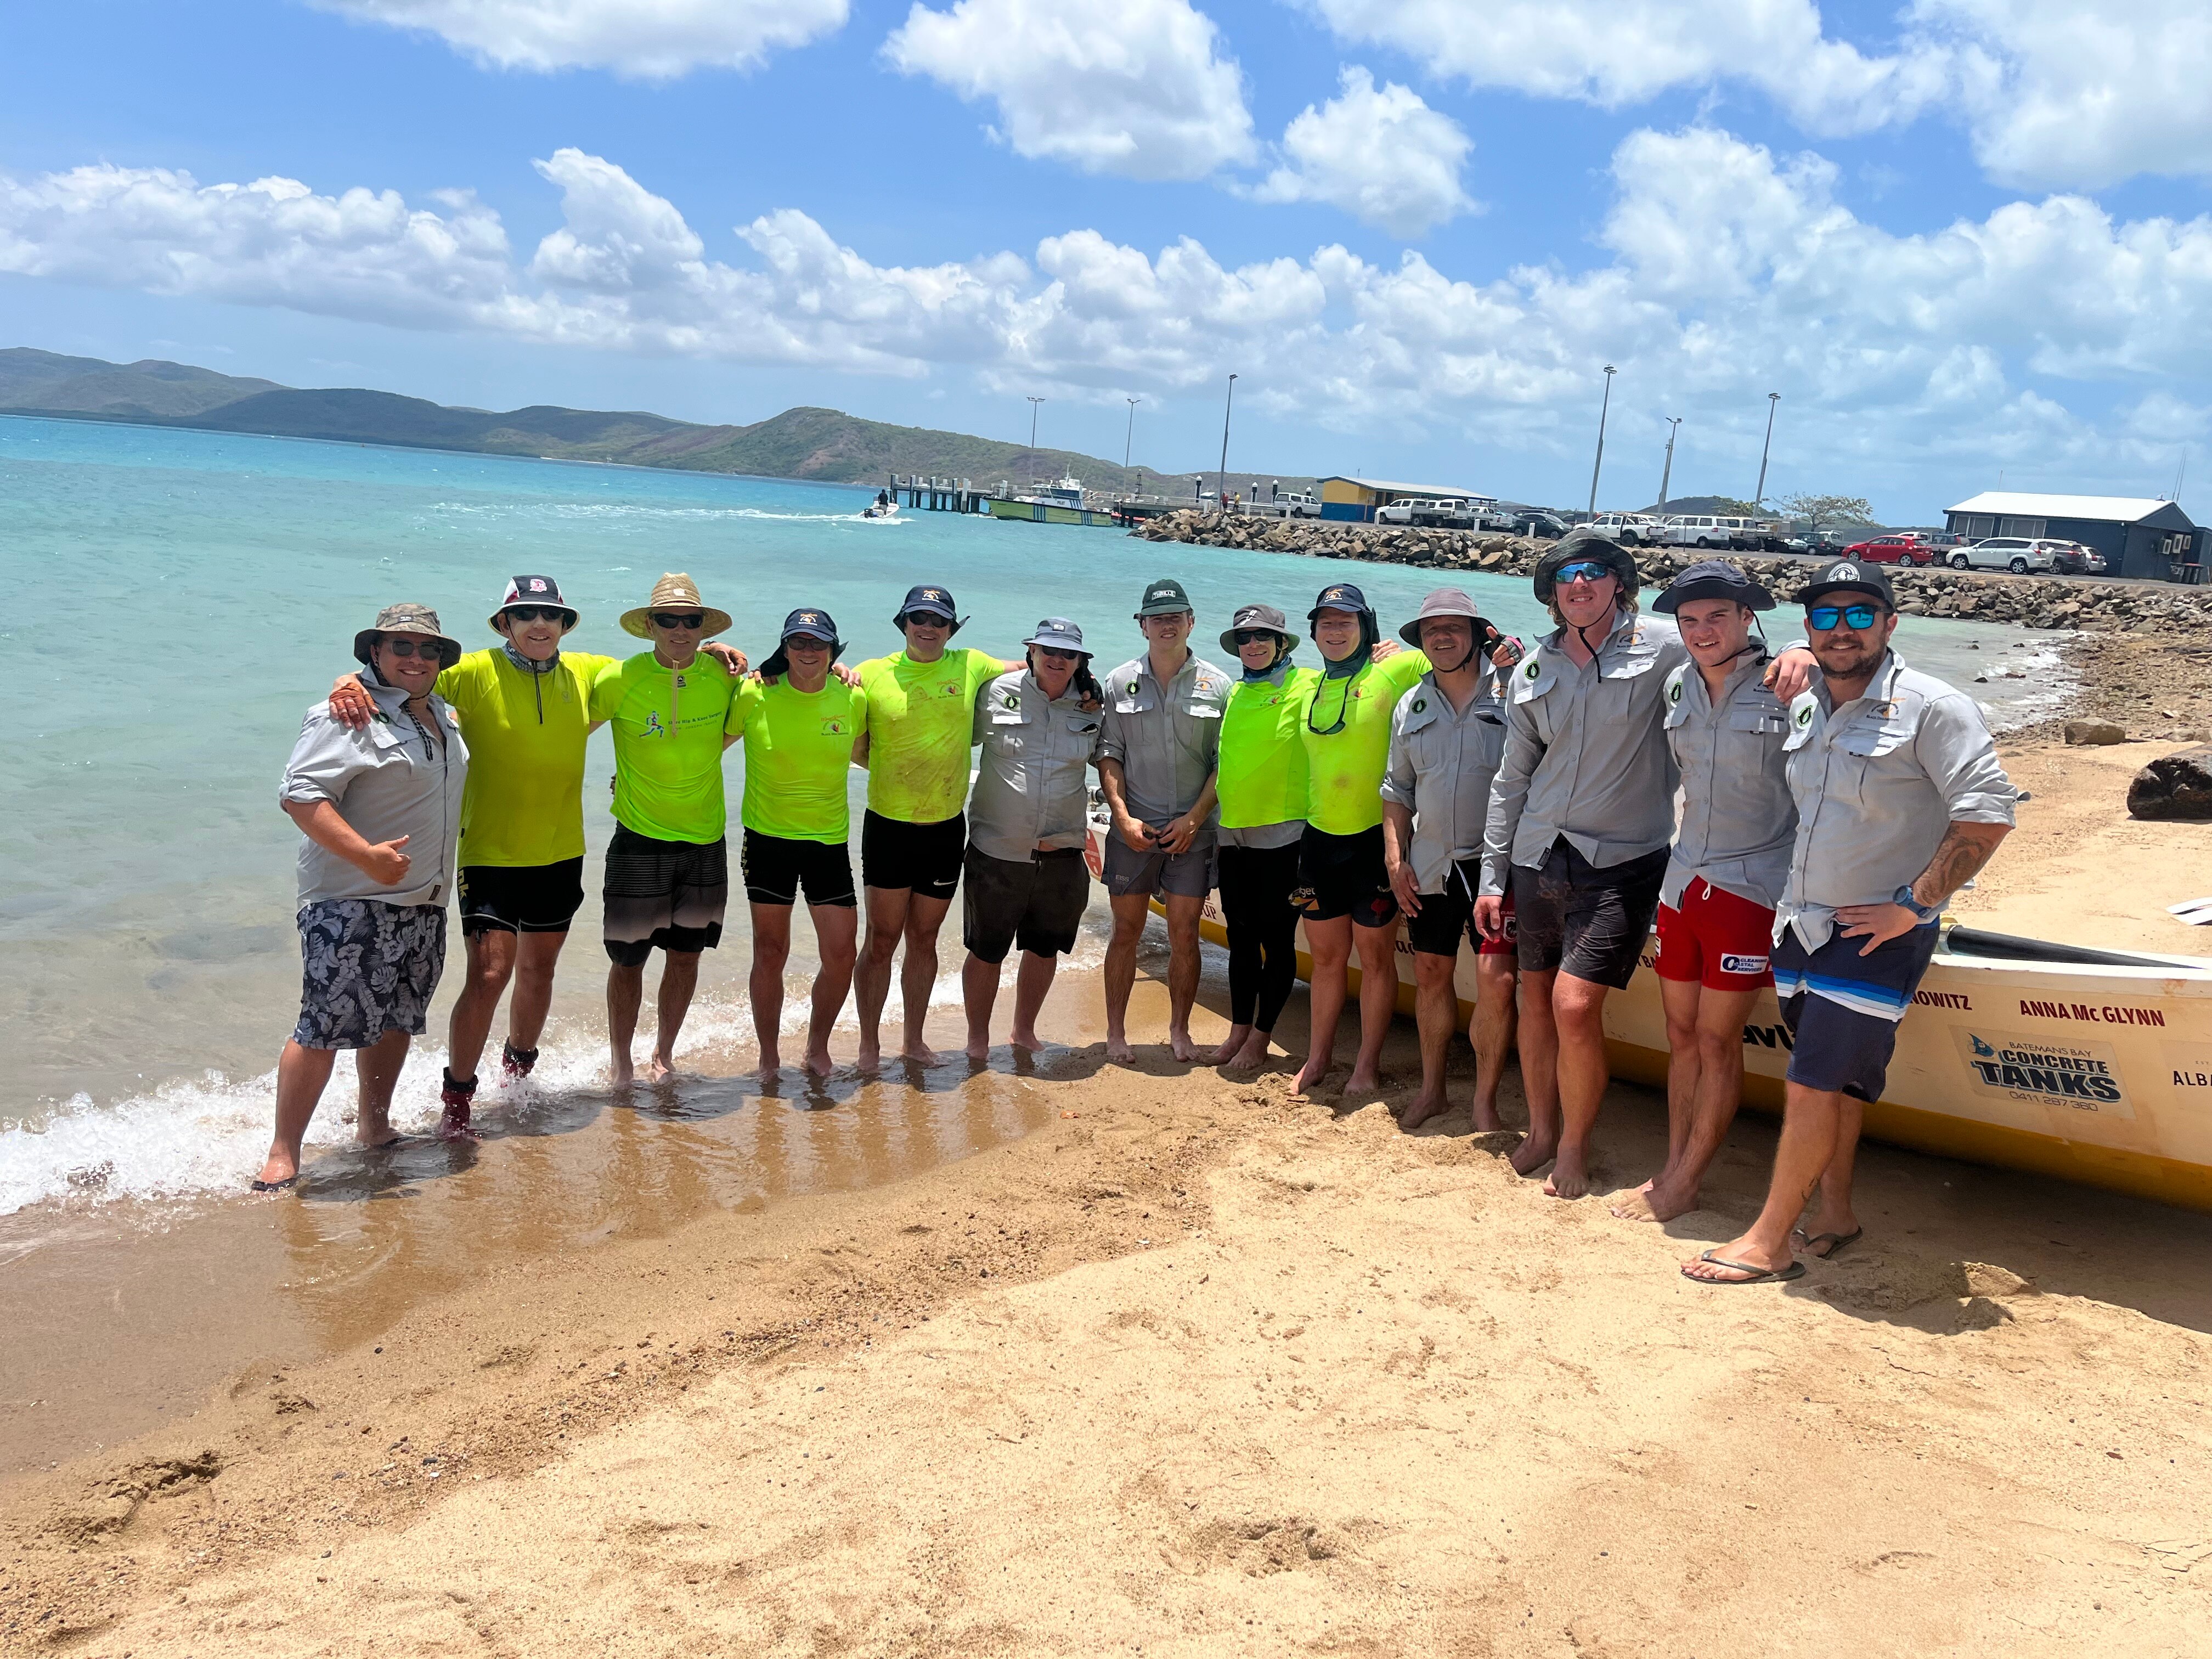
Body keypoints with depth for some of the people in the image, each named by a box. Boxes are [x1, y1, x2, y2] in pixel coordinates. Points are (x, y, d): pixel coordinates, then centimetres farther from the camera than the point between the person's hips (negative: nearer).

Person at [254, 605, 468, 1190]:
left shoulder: (443, 714, 15)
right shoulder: (349, 717, -12)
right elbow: (300, 795, -20)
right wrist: (366, 855, -27)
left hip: (424, 905, 8)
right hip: (349, 905, -8)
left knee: (396, 1021, 16)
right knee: (324, 1028, -8)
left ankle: (374, 1127, 31)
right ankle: (283, 1154, 2)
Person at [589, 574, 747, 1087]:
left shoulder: (723, 678, -3)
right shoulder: (621, 679, -11)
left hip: (705, 839, 3)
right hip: (639, 840, -3)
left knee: (686, 954, 12)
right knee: (628, 958, 4)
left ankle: (664, 1052, 32)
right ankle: (620, 1062, 24)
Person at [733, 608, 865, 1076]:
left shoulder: (853, 698, -1)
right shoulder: (755, 695, -8)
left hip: (830, 840, 2)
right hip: (769, 840, -2)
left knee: (841, 955, 1)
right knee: (770, 954, 6)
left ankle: (817, 1047, 24)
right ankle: (769, 1057, 24)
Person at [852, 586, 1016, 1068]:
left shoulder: (972, 666, 2)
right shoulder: (873, 674, -3)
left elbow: (1023, 669, 19)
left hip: (946, 829, 2)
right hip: (888, 828, -2)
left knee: (924, 940, 13)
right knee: (881, 941, 2)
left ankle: (914, 1039, 26)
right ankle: (869, 1044, 15)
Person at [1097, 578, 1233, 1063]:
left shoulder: (1217, 686, 2)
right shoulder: (1119, 683, 4)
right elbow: (1109, 755, 3)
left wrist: (1194, 818, -7)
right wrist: (1123, 816, -8)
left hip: (1192, 831, 0)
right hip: (1133, 830, 0)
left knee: (1185, 935, 4)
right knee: (1126, 932, 6)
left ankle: (1179, 1030, 18)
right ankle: (1116, 1032, 16)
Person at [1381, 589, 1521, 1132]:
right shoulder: (1411, 707, 11)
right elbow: (1397, 789, 16)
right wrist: (1394, 858, 8)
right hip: (1430, 865, 5)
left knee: (1495, 981, -10)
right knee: (1431, 976, 13)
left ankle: (1485, 1102, 5)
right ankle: (1431, 1089, 28)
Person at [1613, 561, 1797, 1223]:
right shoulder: (1678, 685, 6)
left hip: (1750, 887, -6)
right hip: (1683, 877, 6)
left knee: (1717, 1038, 0)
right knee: (1680, 1031, 11)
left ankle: (1683, 1187, 10)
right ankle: (1672, 1169, 20)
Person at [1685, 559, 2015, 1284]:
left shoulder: (1933, 708, -12)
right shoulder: (1804, 708, 9)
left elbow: (1987, 814, -17)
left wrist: (1912, 905, -18)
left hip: (1877, 936, -6)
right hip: (1802, 924, 6)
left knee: (1813, 1087, -6)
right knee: (1836, 1081, 16)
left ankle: (1770, 1242, 3)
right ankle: (1834, 1214, 29)